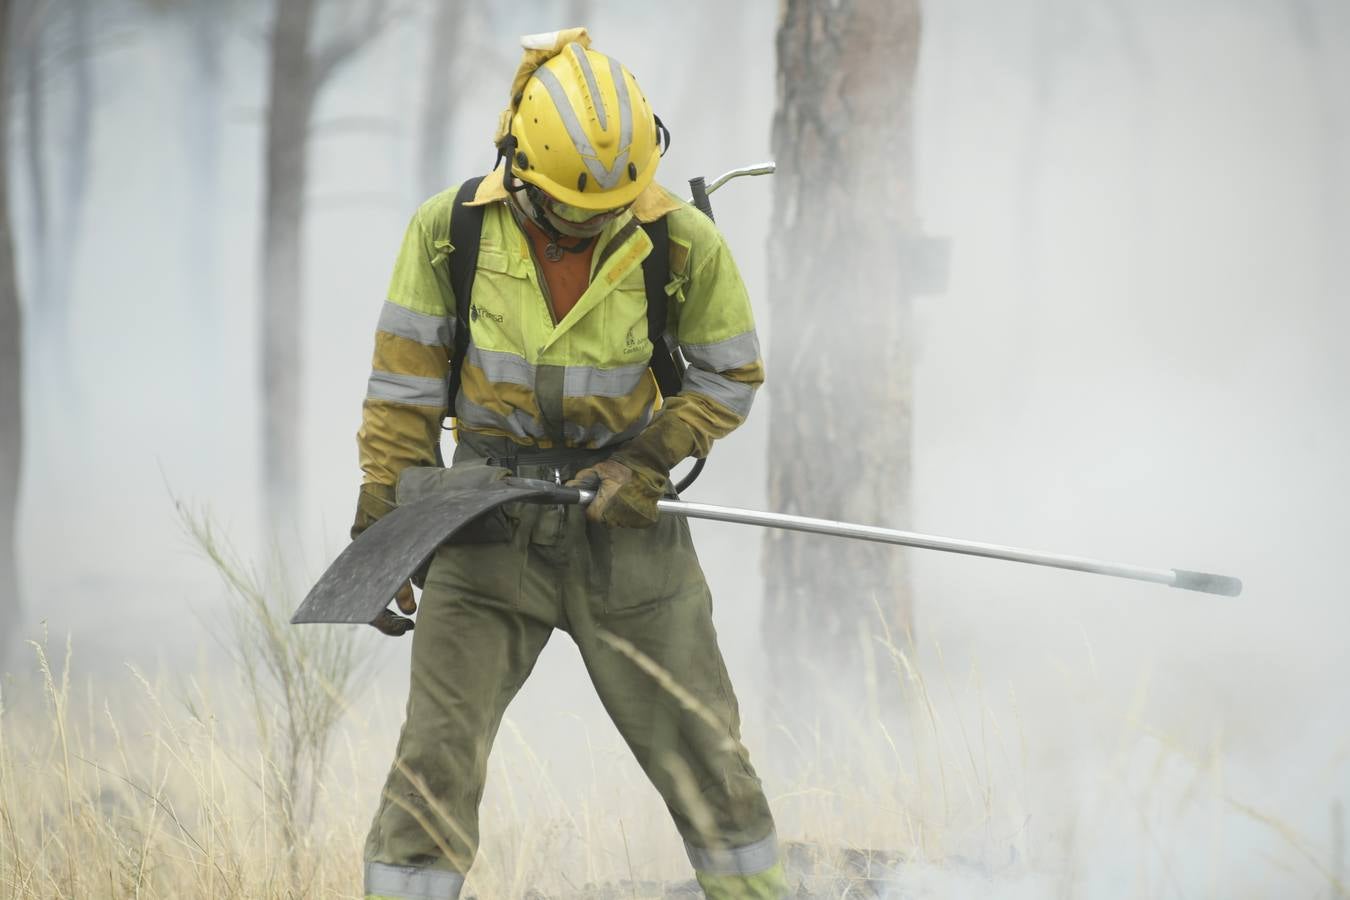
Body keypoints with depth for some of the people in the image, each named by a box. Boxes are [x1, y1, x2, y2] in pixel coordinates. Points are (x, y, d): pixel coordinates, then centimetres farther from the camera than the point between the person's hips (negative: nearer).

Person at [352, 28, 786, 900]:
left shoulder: (686, 244, -10)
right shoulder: (449, 233, -9)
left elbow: (730, 374, 3)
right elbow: (403, 388, -1)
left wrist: (648, 461, -11)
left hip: (626, 527, 0)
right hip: (489, 527, 0)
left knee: (704, 753, 6)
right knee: (436, 762, -6)